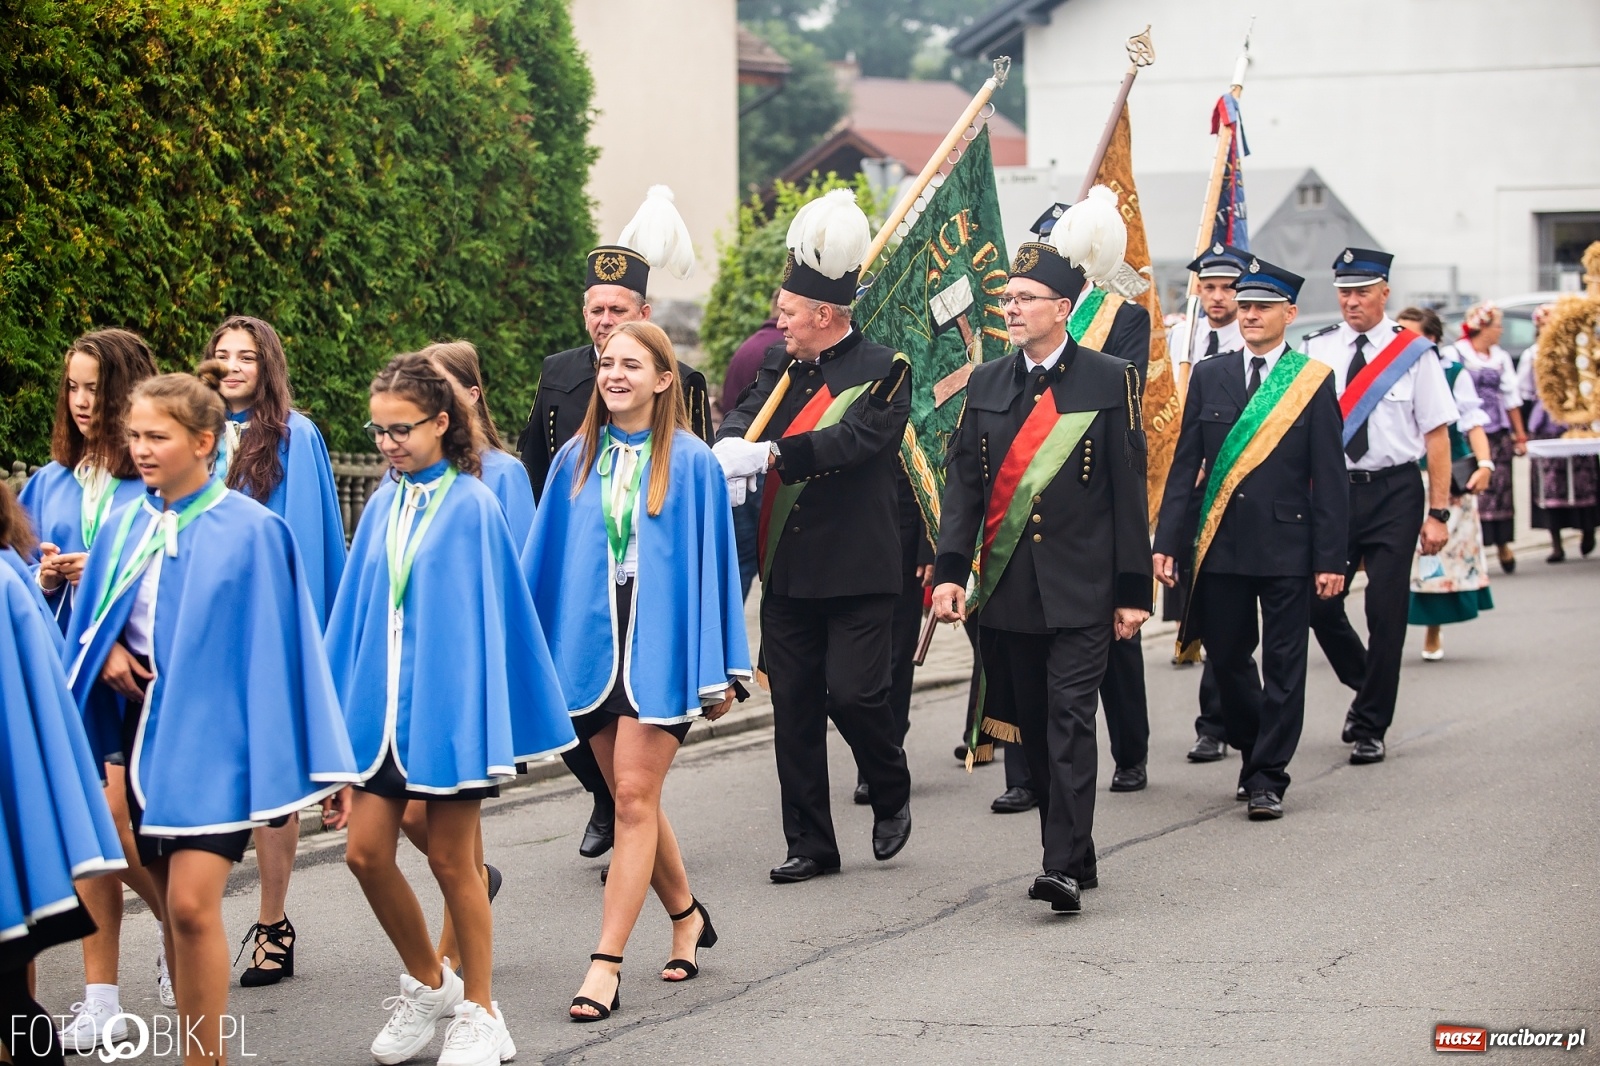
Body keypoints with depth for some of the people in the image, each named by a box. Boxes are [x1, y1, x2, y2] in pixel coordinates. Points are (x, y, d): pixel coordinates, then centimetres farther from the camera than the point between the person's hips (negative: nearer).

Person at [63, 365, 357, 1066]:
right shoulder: (127, 525, 6)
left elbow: (277, 645, -7)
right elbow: (94, 614, 18)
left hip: (213, 732, -6)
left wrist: (309, 765, -8)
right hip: (145, 728, 6)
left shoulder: (250, 531, -8)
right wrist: (107, 651, -6)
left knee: (192, 904, -15)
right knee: (171, 906, 11)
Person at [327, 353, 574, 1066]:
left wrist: (491, 729, -11)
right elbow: (357, 612, 11)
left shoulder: (472, 506, -9)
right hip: (381, 701, 5)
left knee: (450, 860, 3)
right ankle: (427, 985, 24)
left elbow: (488, 616, -9)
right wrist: (344, 709, 8)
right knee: (366, 853, 2)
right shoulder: (383, 507, 6)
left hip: (445, 704, -5)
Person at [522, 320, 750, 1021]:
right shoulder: (577, 460, 7)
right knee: (630, 797, 12)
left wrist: (719, 672, -3)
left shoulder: (691, 463, -3)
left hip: (658, 643, -4)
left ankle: (607, 962, -9)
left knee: (634, 796, -9)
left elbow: (711, 563, -2)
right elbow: (546, 560, 11)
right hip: (593, 641, 4)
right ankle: (686, 917, 33)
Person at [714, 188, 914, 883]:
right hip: (787, 571, 6)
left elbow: (854, 439, -22)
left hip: (857, 571, -6)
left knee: (852, 694, -10)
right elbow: (743, 422, 2)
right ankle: (809, 844, 14)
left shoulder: (883, 373, -6)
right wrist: (727, 455, -22)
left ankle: (893, 796, 18)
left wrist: (767, 455, -32)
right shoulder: (781, 369, 13)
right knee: (795, 708, 6)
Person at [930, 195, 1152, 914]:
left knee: (1070, 720, -11)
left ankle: (1063, 865, -12)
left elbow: (1129, 491, -2)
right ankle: (1074, 854, 20)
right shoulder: (986, 385, 9)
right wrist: (950, 571, -6)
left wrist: (1132, 591, -5)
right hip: (1006, 590, 4)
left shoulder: (1110, 381, -1)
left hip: (1081, 592, -4)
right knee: (1032, 731, 9)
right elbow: (962, 483, 6)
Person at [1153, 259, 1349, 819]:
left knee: (1283, 666, -1)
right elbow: (1184, 466, 8)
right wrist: (1167, 542, 0)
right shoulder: (1208, 377, 8)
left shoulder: (1314, 381, 0)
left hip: (1287, 546, -3)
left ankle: (1268, 779, 6)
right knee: (1227, 659, 9)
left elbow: (1329, 478, -1)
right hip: (1221, 546, 3)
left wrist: (1330, 558, -7)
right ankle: (1255, 756, 29)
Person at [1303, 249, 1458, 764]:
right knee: (1320, 603, 1)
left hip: (1394, 493, -2)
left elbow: (1437, 435, -2)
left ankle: (1371, 728, 12)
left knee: (1386, 611, 0)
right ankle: (1368, 689, 29)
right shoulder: (1316, 351, 4)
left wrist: (1438, 513, -6)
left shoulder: (1415, 353, -3)